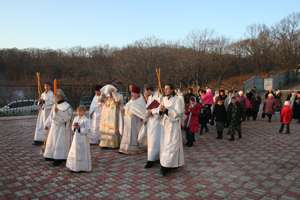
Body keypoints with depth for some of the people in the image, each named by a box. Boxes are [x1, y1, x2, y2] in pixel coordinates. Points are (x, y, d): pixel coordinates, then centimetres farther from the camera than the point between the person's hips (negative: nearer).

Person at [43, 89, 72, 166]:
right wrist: (47, 124, 10)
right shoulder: (55, 105, 12)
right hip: (54, 127, 8)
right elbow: (51, 116, 17)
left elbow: (68, 116, -24)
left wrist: (59, 112, -34)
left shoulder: (67, 106, -11)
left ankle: (59, 158, 3)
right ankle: (51, 156, 26)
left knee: (59, 143, -5)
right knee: (52, 141, 13)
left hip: (61, 128, -7)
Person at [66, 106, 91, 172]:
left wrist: (79, 128, -23)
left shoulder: (86, 120, -15)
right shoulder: (76, 118, 8)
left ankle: (84, 167, 14)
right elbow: (72, 127, 15)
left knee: (83, 152, 1)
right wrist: (74, 127, -8)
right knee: (74, 151, 15)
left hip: (83, 138, -8)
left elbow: (88, 130, -18)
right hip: (76, 137, 8)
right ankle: (75, 166, 30)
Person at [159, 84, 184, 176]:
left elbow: (178, 113, -15)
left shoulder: (177, 99, -9)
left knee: (171, 144, -7)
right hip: (165, 124, 7)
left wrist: (166, 110, -24)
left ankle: (167, 166, -7)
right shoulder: (164, 99, 10)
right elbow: (161, 113, 12)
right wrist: (161, 110, -12)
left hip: (173, 124, -6)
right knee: (164, 143, 7)